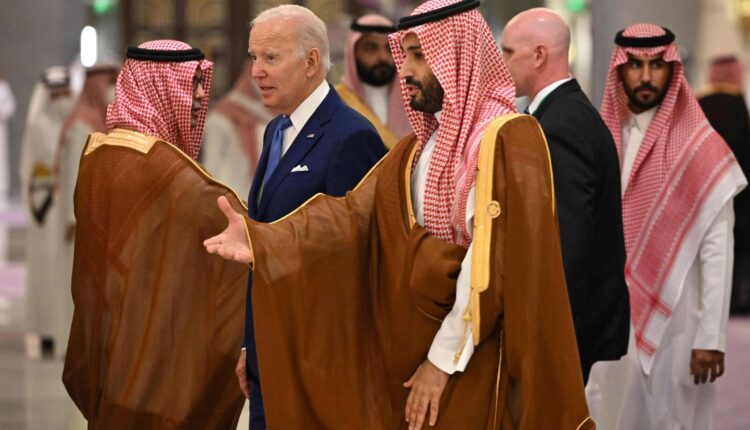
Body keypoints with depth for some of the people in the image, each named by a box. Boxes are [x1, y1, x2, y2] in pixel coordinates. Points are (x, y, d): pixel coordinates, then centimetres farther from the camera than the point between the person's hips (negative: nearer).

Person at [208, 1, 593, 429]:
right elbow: (353, 216, 1)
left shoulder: (508, 139, -12)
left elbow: (493, 261, -19)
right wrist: (261, 239, -14)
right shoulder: (420, 148, 13)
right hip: (410, 360, 7)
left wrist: (445, 358, -18)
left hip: (475, 368, -7)